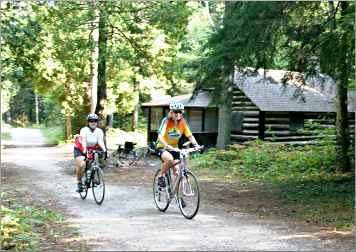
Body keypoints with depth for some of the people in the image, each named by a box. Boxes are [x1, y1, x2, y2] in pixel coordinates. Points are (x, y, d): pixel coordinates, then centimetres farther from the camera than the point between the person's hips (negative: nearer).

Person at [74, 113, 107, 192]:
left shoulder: (99, 131, -14)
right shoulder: (84, 130, -23)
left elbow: (100, 141, -27)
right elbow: (83, 141, -34)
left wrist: (104, 150, -44)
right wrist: (84, 151, -50)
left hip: (92, 149, 4)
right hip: (80, 149, -4)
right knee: (81, 165, -23)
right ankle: (79, 182, -5)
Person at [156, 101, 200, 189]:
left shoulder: (183, 123, -9)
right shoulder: (166, 121, -20)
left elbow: (190, 136, -13)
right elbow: (160, 136, -32)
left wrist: (196, 145, -32)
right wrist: (166, 145, -50)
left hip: (174, 148, 4)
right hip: (163, 147, -4)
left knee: (176, 169, -7)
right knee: (169, 159, -34)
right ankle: (161, 176, -10)